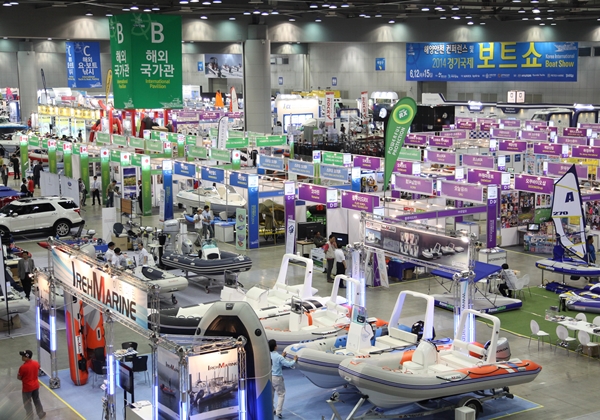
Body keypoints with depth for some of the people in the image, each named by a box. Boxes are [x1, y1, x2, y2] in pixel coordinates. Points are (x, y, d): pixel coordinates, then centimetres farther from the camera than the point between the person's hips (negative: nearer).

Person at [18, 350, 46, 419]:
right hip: (36, 385, 6)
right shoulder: (36, 363, -8)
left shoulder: (23, 367, -27)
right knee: (37, 400, 25)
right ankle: (41, 415, 38)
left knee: (27, 404, 11)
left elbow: (19, 378, -13)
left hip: (27, 388, -6)